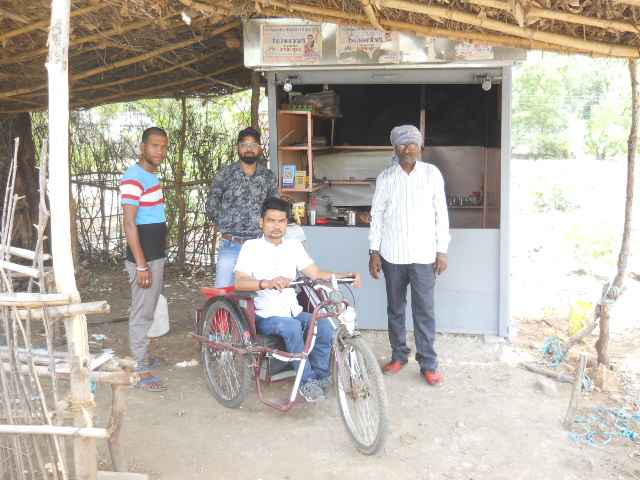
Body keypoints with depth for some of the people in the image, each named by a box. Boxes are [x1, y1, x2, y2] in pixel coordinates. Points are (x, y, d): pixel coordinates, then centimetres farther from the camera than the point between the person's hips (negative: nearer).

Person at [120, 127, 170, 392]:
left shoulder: (152, 176, 13)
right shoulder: (133, 178, -16)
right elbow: (129, 224, -21)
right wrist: (141, 265, -23)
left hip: (156, 255, 9)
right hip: (143, 258, -9)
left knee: (148, 310, 18)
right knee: (141, 313, -3)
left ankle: (143, 357, 32)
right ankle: (140, 371, 5)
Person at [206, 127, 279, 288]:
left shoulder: (268, 177, 7)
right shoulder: (225, 175, 2)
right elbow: (211, 207, 8)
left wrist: (262, 226, 6)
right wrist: (228, 225, 3)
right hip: (230, 246, -1)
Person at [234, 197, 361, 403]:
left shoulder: (294, 245, 11)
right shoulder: (251, 247, -3)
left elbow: (316, 273, 5)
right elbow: (239, 282, -18)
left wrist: (347, 276, -11)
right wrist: (267, 283, -38)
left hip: (294, 312, 4)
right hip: (266, 316, -4)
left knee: (324, 324, -24)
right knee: (292, 326, -34)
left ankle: (321, 376, -6)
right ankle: (306, 381, -18)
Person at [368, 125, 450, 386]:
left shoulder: (432, 174, 1)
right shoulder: (385, 178, 3)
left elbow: (441, 214, 2)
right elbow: (376, 215, 5)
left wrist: (442, 250, -1)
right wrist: (374, 251, 1)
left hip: (423, 255, -1)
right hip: (392, 255, 2)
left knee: (424, 310, 0)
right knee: (395, 308, 11)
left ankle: (428, 363, 11)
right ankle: (399, 355, 27)